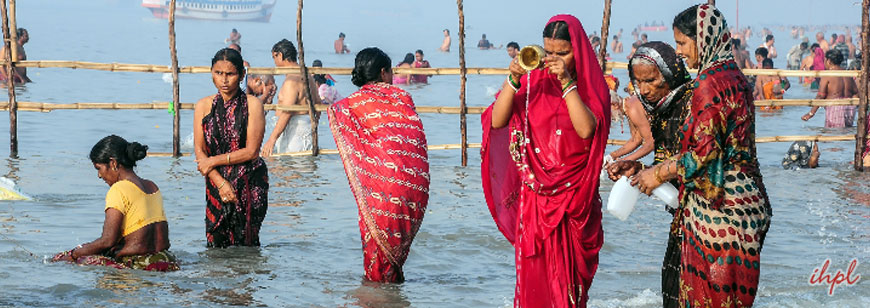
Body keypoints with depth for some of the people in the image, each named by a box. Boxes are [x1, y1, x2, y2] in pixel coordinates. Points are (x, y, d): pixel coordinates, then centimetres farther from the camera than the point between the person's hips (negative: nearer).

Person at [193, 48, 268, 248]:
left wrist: (214, 161, -7)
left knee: (246, 243, -2)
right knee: (217, 245, 0)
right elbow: (199, 152, 1)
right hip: (216, 183, 3)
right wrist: (221, 183, -11)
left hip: (250, 183, -2)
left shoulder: (252, 105, -4)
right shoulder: (203, 106, 5)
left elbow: (251, 151, -7)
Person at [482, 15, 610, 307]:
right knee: (534, 272, -2)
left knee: (568, 272, 1)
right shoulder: (531, 79, 4)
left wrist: (566, 82, -18)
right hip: (534, 193, 1)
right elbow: (497, 121, -5)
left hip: (574, 197, -1)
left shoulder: (591, 84, 1)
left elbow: (586, 129, -17)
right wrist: (514, 79, -15)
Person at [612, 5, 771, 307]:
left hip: (717, 209, -10)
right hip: (743, 200, 10)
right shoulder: (734, 77, 14)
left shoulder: (710, 83, -15)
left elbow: (705, 152, -20)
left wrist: (659, 173, -5)